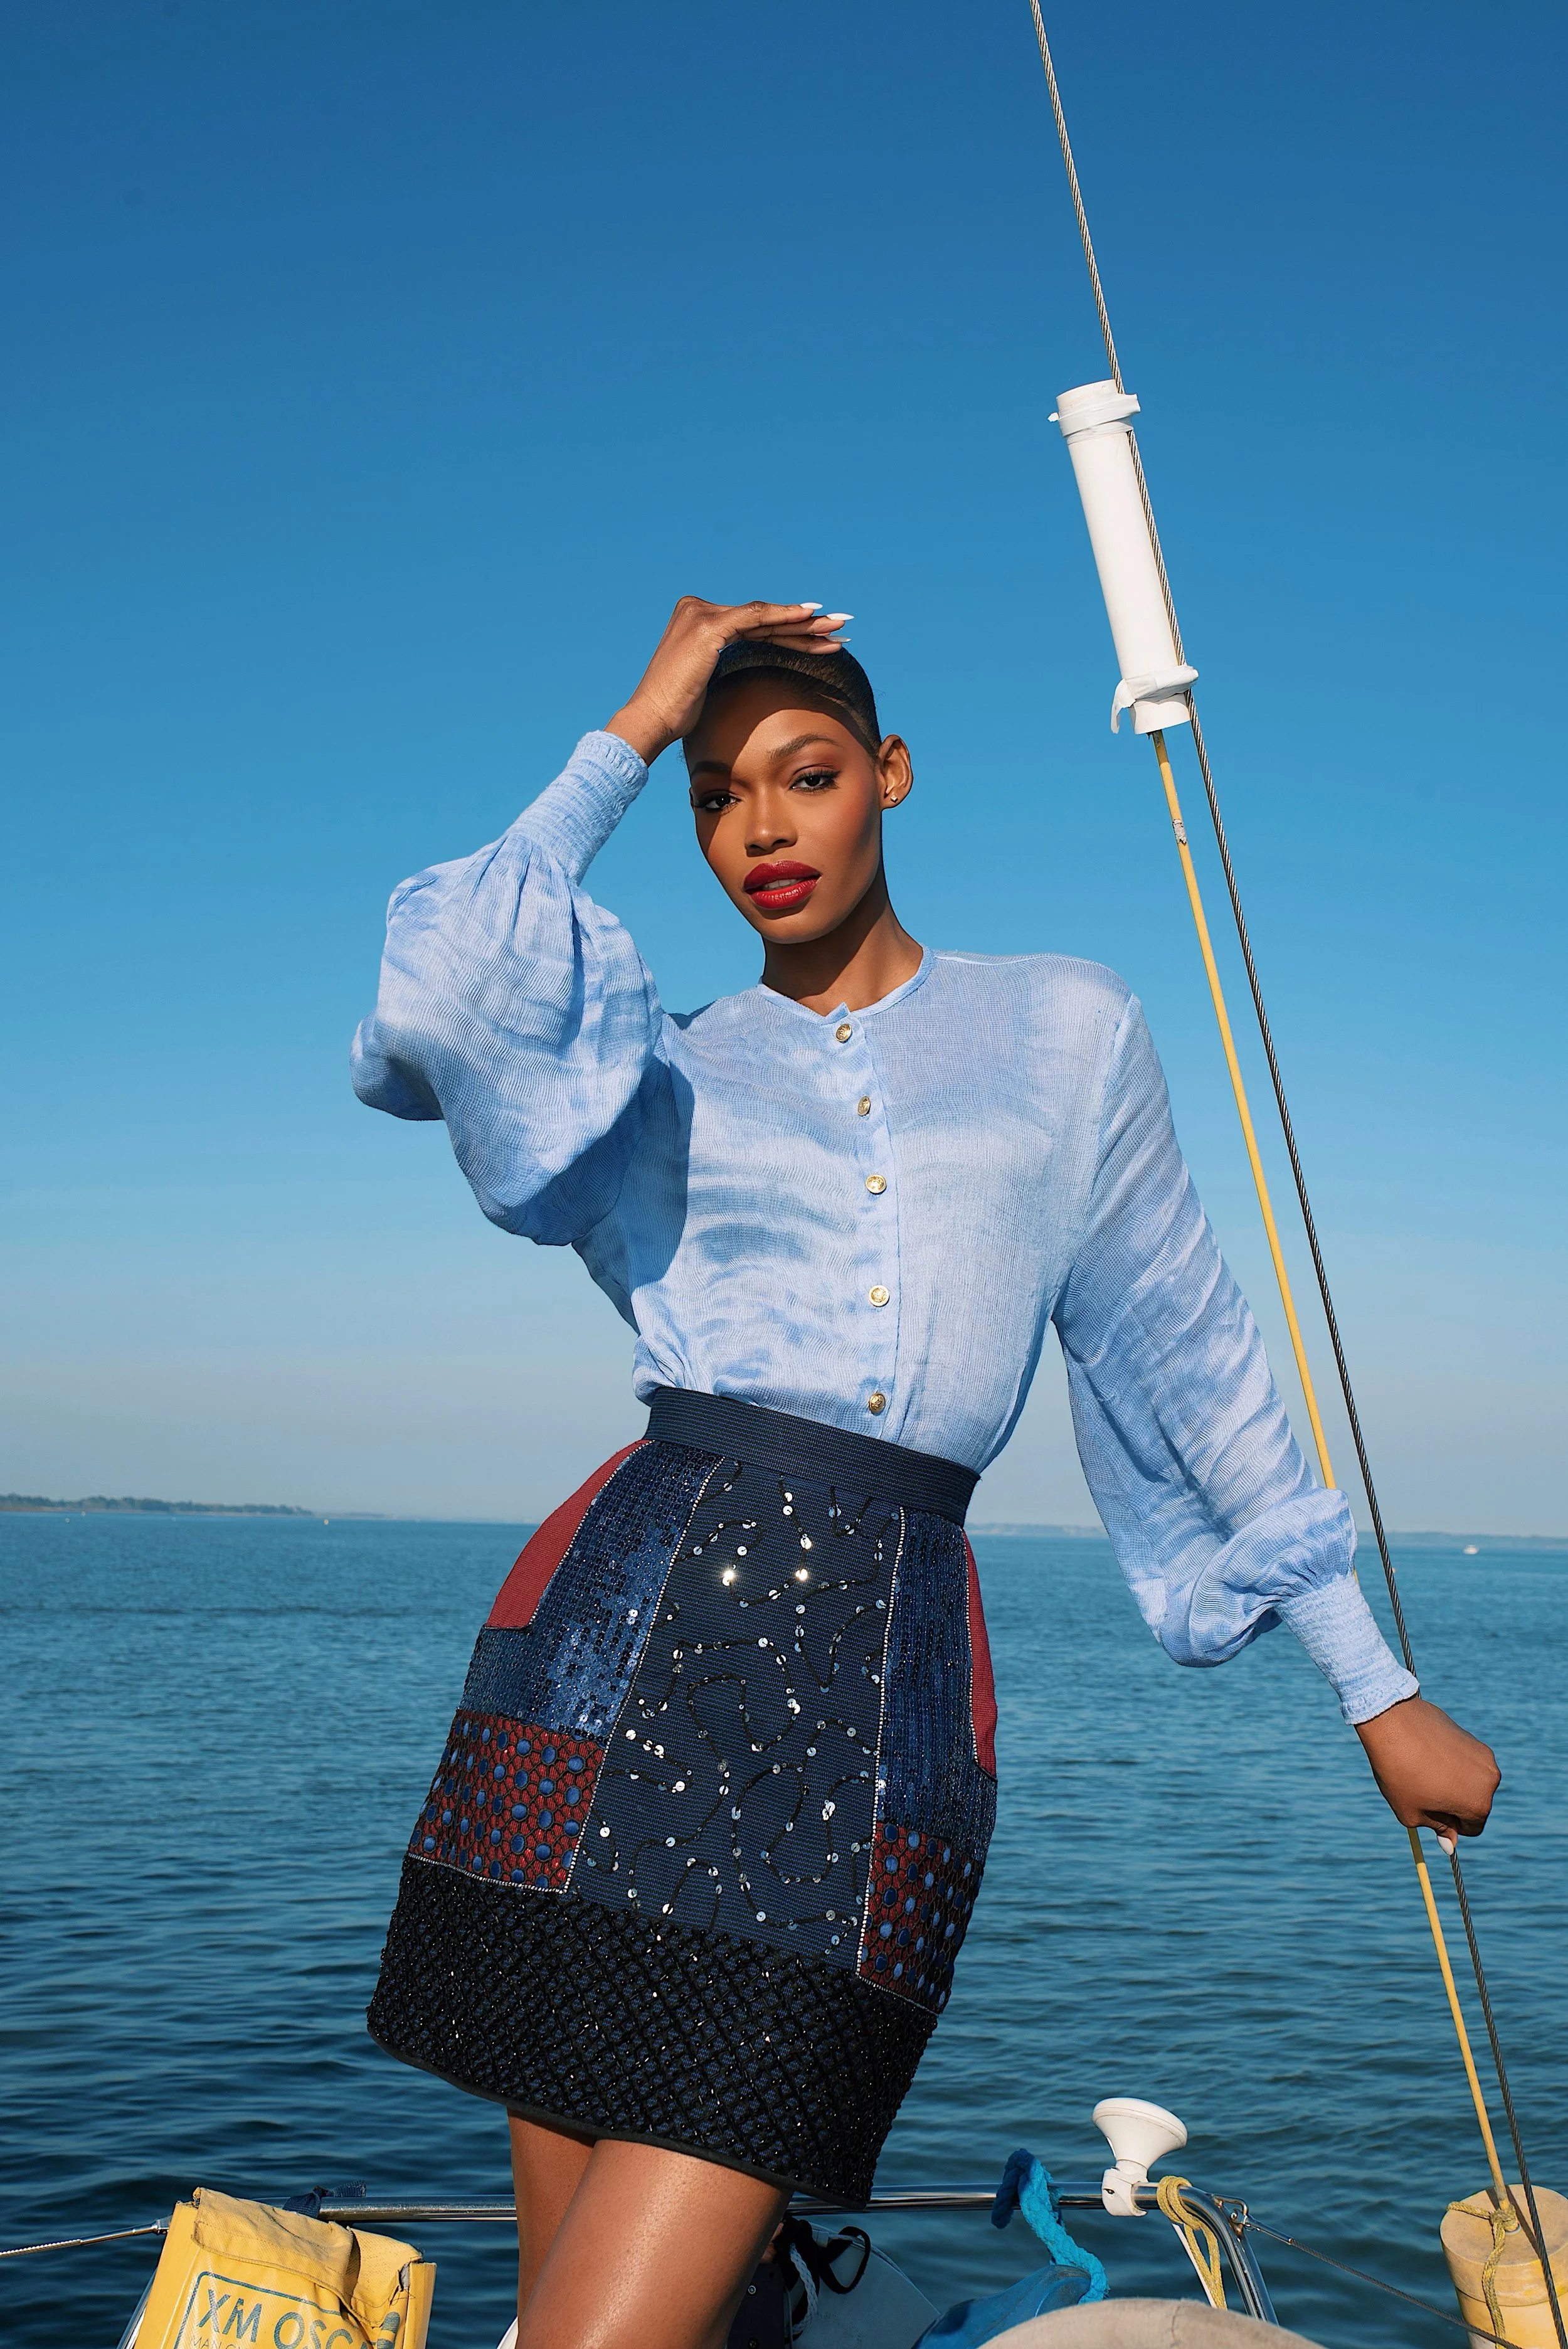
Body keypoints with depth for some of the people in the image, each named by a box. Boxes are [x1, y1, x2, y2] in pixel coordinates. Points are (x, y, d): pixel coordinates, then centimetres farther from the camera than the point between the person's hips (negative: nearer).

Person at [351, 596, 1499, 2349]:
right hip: (624, 1625, 2)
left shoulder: (1067, 1031, 14)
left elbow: (1188, 1364, 17)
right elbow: (428, 1019, -8)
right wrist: (629, 732, 2)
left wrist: (1376, 1688, 17)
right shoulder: (661, 1074, 13)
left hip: (885, 1690, -1)